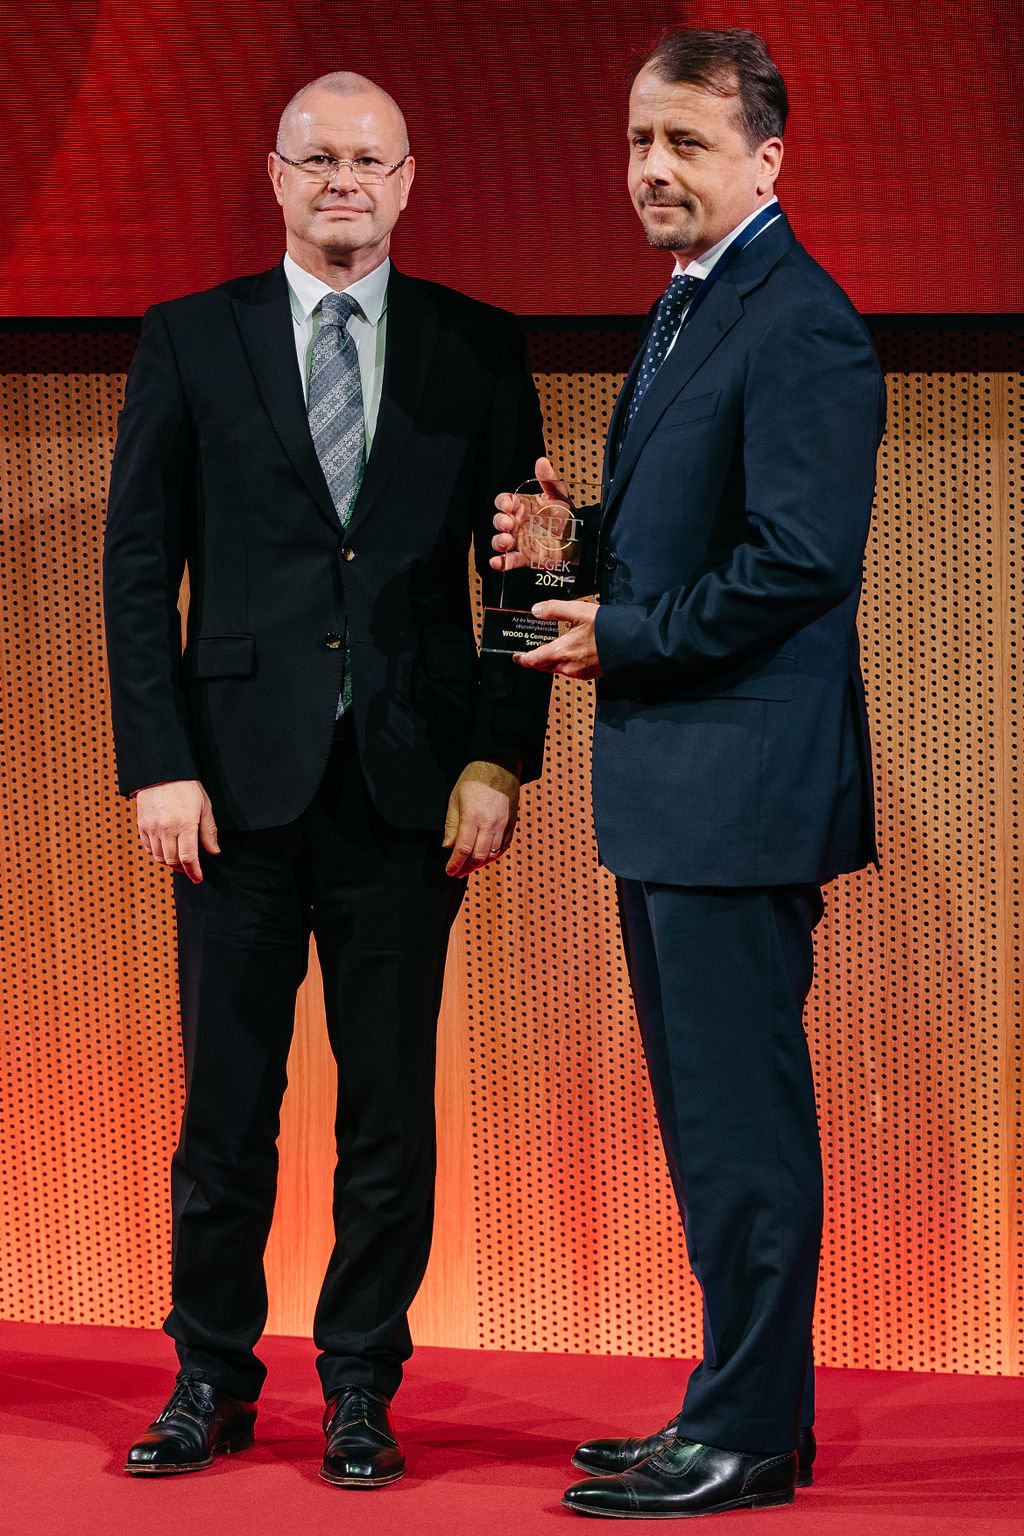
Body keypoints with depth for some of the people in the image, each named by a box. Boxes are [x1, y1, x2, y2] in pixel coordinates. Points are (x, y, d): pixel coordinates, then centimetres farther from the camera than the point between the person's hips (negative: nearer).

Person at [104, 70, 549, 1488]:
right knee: (226, 1095, 5)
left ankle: (362, 1390, 14)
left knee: (392, 1104, 4)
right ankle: (213, 1378, 17)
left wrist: (501, 759, -3)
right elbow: (138, 568, 3)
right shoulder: (190, 343, 6)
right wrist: (158, 765, -5)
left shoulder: (478, 351, 8)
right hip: (241, 779, 0)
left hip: (410, 785, 0)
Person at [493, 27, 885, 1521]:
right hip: (671, 784, 10)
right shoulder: (685, 312, 17)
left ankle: (748, 1438, 2)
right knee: (709, 1110, 15)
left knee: (742, 1112, -4)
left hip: (743, 782, -10)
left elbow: (801, 562, -22)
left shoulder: (799, 327, -15)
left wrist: (622, 638, -14)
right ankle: (745, 1404, 24)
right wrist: (575, 542, 6)